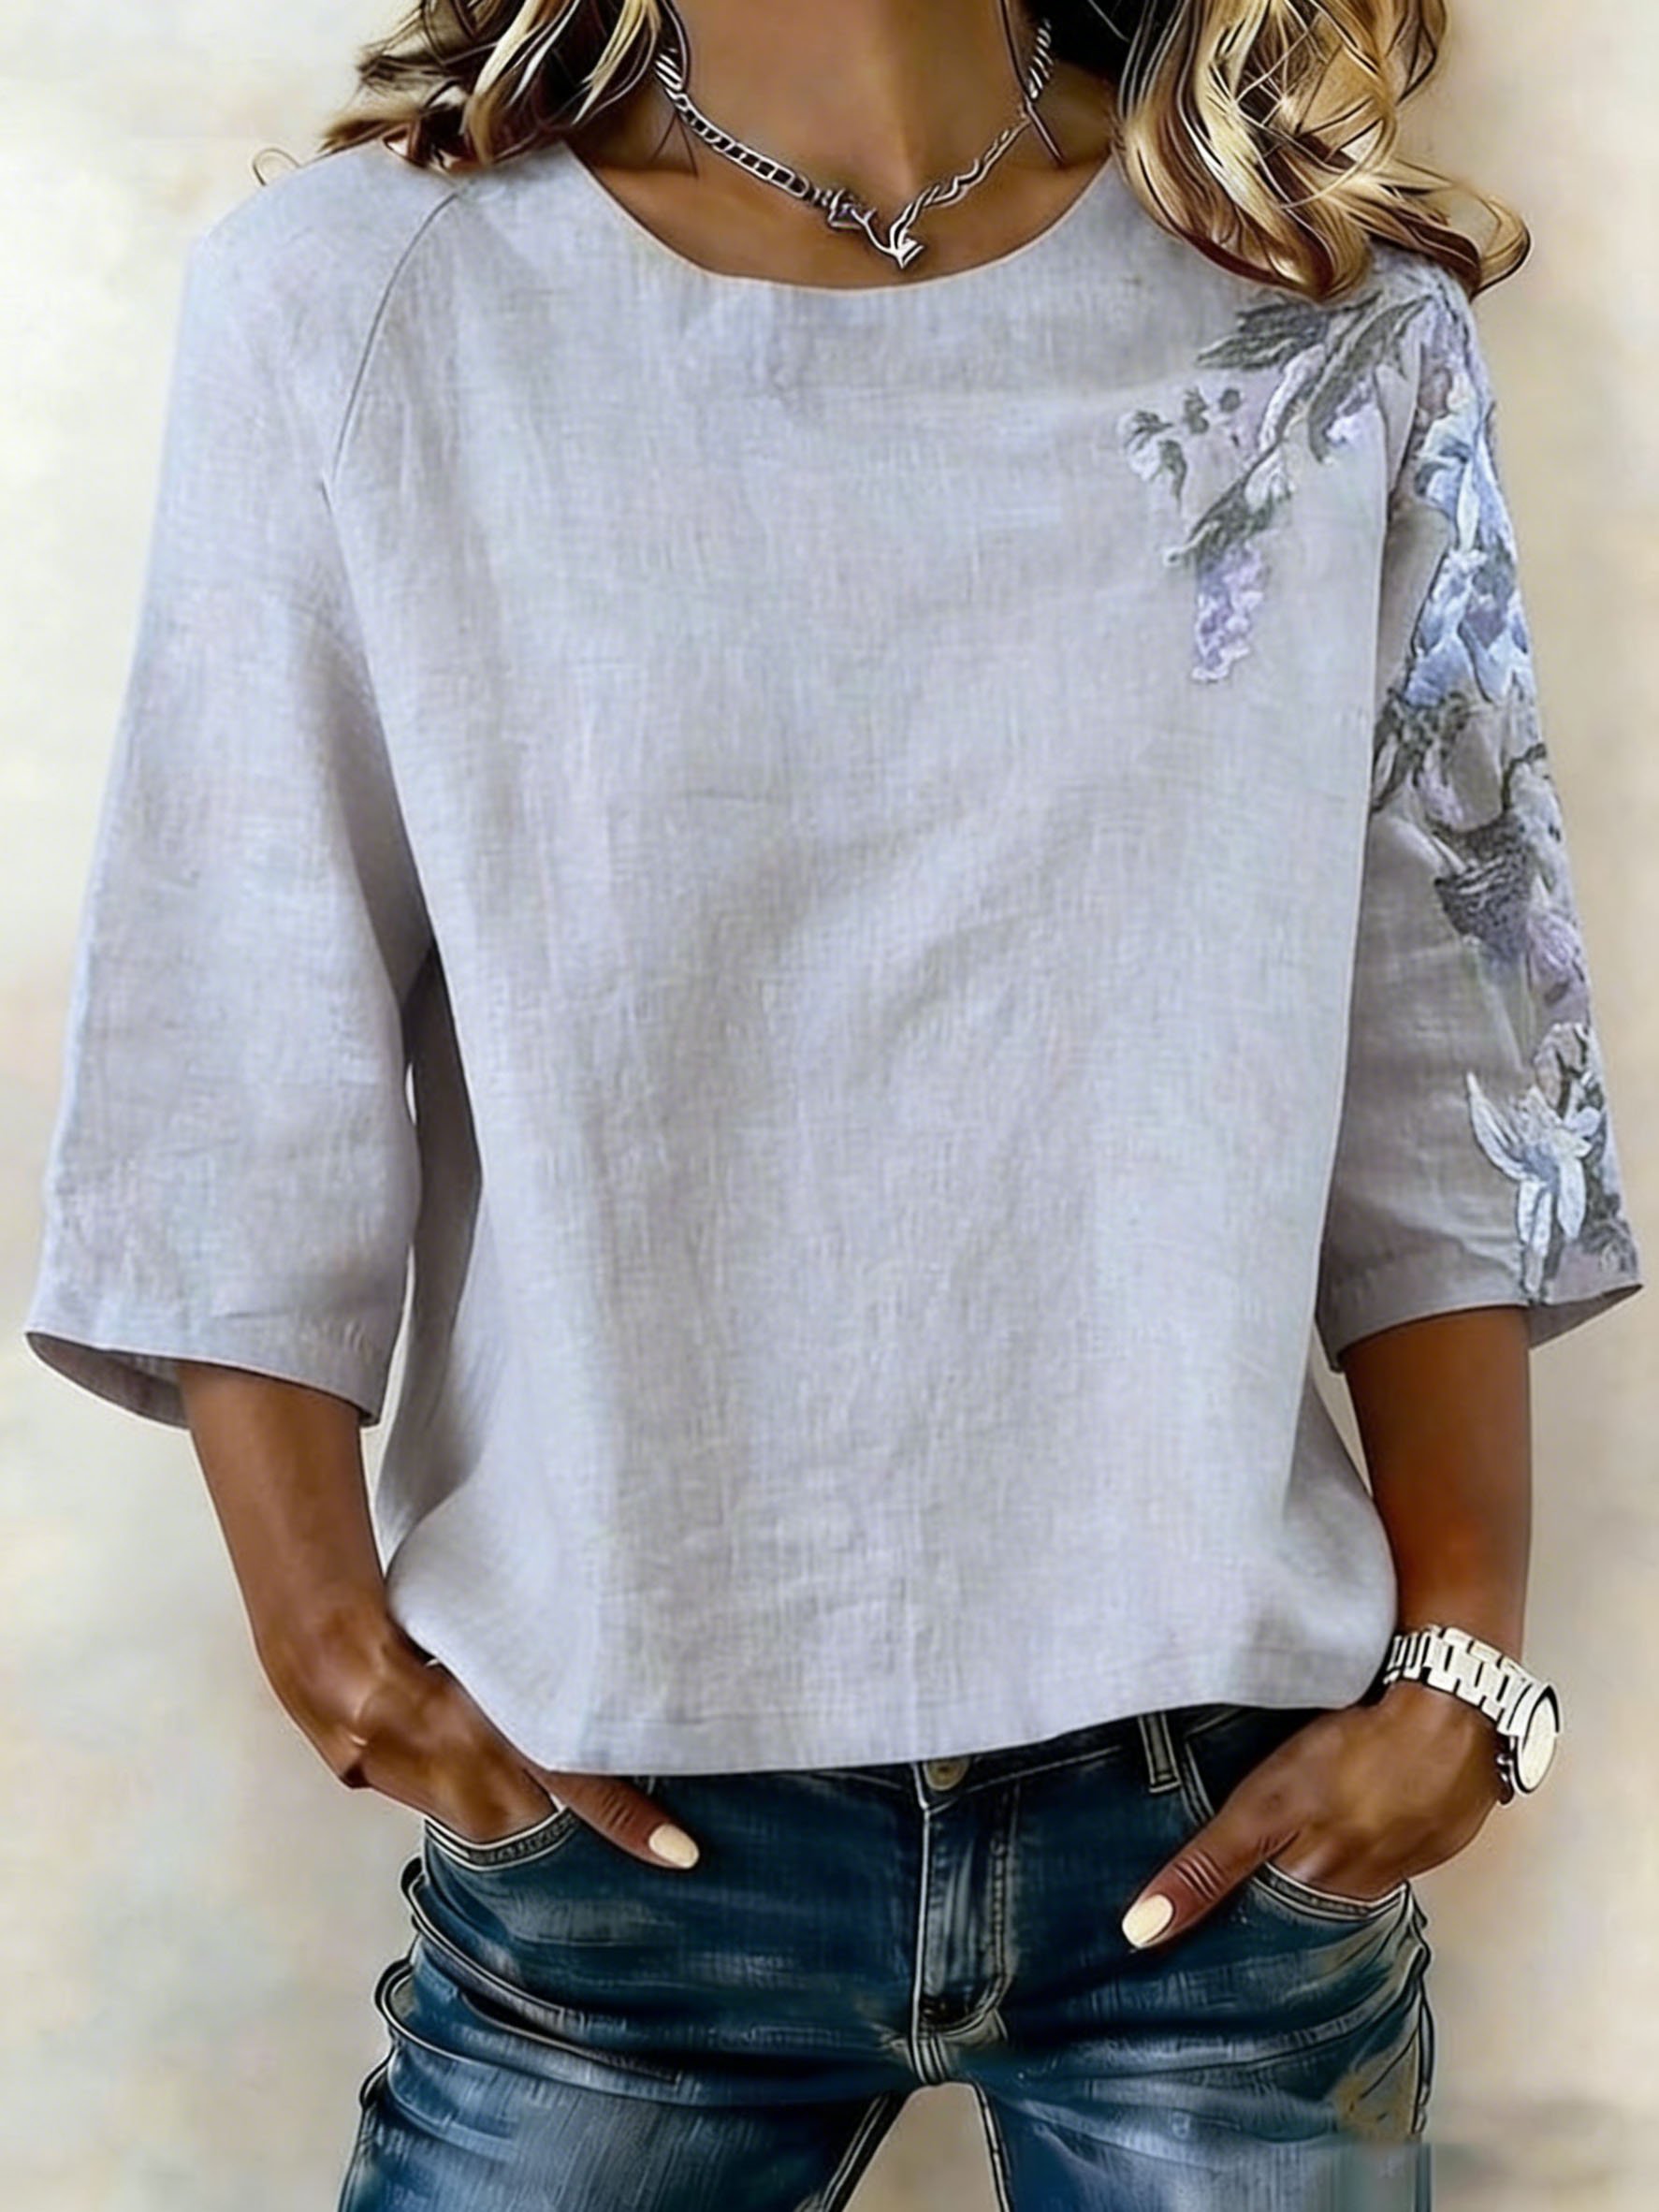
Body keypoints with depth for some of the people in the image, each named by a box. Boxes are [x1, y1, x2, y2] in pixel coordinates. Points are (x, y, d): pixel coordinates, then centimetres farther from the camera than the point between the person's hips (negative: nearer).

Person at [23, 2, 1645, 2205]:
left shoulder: (1335, 324, 0)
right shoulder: (346, 307, -3)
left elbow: (1441, 1099, 2)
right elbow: (244, 1094, -1)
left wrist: (1461, 1664, -2)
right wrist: (332, 1633, -6)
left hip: (1236, 1809, 2)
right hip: (626, 1820, -1)